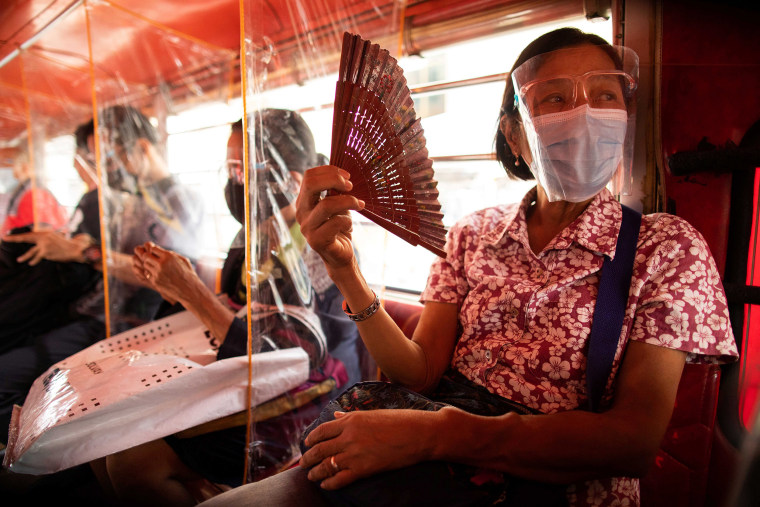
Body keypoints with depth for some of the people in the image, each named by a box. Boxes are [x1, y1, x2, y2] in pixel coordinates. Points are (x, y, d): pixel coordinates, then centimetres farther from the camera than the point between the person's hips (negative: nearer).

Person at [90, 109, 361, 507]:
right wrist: (179, 289, -5)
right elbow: (231, 321, 11)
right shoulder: (253, 238, 5)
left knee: (134, 461, -15)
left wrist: (191, 291, -23)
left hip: (291, 421, -7)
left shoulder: (320, 252, -20)